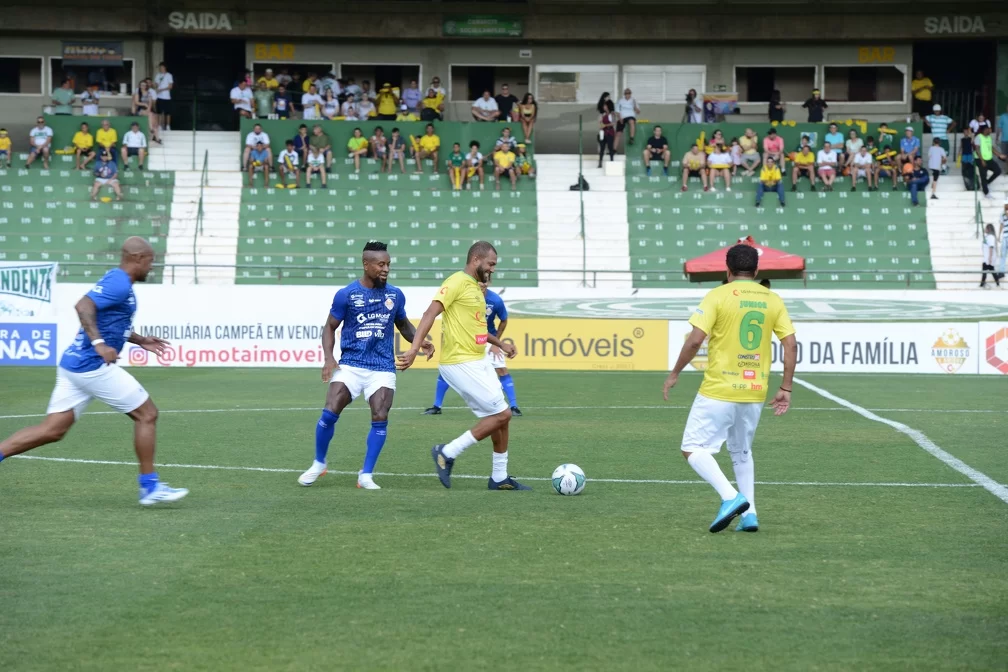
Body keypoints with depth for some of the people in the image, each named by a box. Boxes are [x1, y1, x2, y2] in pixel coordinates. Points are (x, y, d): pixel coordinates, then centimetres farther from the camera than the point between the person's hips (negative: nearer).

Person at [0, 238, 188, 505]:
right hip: (93, 366, -10)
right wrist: (99, 343, -35)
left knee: (51, 430, 7)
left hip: (74, 364, 10)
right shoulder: (119, 284, -14)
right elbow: (83, 306, -27)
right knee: (147, 414, 1)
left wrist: (140, 340, 29)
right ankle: (150, 486, 5)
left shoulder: (115, 281, 18)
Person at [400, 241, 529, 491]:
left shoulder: (476, 287, 17)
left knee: (501, 416, 12)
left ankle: (499, 478, 21)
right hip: (461, 364, -10)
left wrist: (500, 344, 29)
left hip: (477, 362, 10)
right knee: (501, 414, -9)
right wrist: (414, 349, -32)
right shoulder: (457, 282, -12)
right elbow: (430, 314, -22)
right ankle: (448, 453, -2)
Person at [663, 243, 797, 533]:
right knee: (742, 452, 22)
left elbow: (695, 340, -13)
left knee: (693, 448, 3)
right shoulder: (773, 301, 6)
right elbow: (791, 346, 2)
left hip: (719, 391, -5)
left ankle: (730, 497, -15)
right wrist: (786, 389, 8)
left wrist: (674, 374, -1)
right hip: (755, 392, 5)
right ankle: (749, 514, 12)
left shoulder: (718, 296, -7)